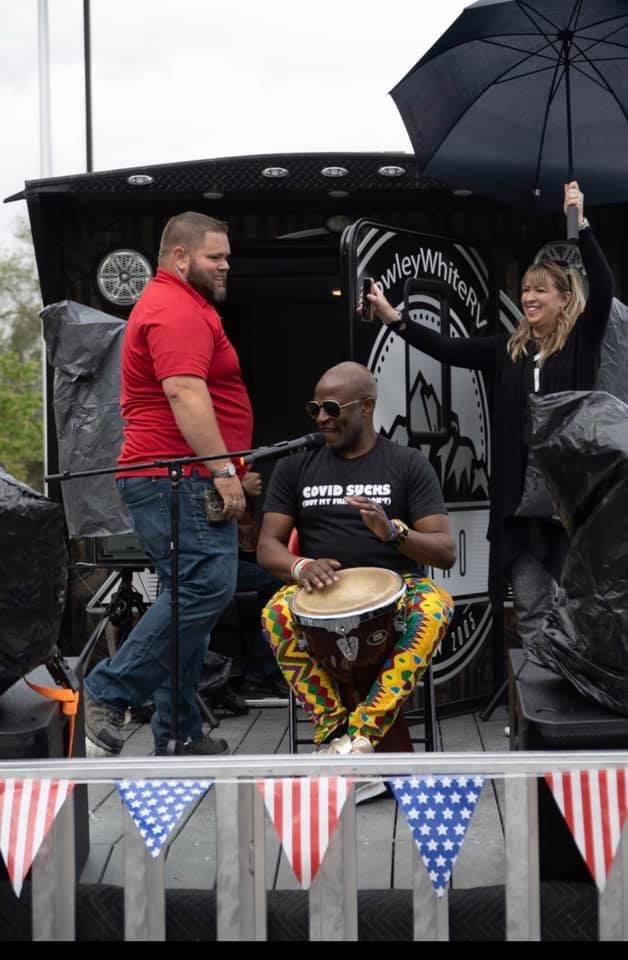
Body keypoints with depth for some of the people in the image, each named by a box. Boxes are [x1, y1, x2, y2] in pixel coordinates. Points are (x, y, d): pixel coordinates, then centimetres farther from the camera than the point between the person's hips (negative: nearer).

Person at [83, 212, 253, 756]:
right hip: (179, 478, -11)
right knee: (208, 586, -19)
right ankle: (109, 692, -13)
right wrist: (223, 471, -23)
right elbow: (185, 394, -21)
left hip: (183, 480, 11)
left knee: (189, 597, 10)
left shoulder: (179, 305, 25)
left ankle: (179, 736, 13)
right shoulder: (177, 309, -10)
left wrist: (222, 471, 28)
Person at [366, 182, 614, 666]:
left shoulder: (582, 340, 1)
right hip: (519, 488, 4)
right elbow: (450, 349, 6)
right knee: (529, 604, 8)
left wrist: (581, 226, -22)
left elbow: (604, 288, -13)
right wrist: (396, 319, -3)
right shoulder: (508, 348, 12)